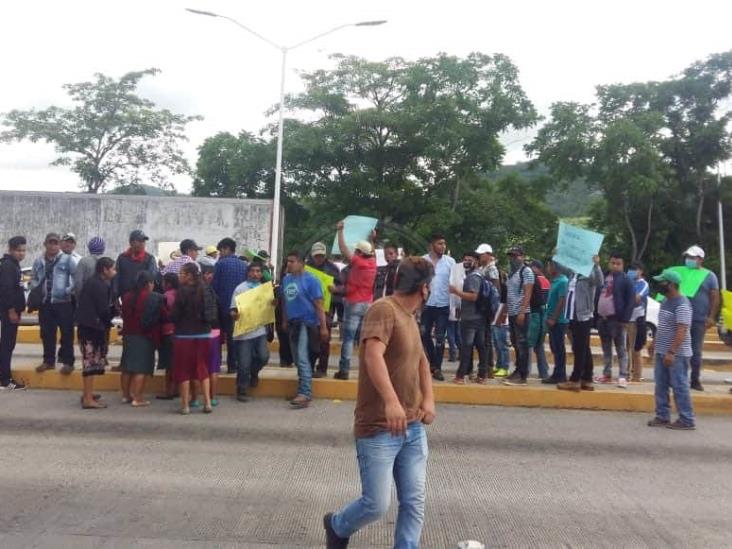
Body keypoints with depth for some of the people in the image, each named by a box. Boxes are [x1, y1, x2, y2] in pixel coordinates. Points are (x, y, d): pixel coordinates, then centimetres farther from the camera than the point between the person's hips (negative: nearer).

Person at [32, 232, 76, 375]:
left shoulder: (67, 259, -4)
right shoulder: (39, 261, 10)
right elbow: (33, 278, 20)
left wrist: (70, 289, -13)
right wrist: (36, 288, 2)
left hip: (63, 302, -4)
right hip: (45, 302, 5)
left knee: (67, 333, -1)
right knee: (47, 334, 12)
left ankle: (67, 362, 7)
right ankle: (48, 361, 24)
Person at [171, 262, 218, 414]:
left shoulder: (183, 291, -13)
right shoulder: (205, 291, 3)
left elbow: (175, 316, -13)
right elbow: (214, 313, 5)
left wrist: (171, 317, 8)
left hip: (185, 336, -5)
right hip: (204, 335, 5)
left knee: (183, 370, 6)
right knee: (202, 369, 14)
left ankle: (185, 405, 10)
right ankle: (207, 403, 11)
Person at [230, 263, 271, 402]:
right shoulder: (240, 288, -5)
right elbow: (233, 310, -8)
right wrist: (235, 314, -31)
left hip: (260, 331, 4)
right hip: (243, 332, -4)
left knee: (263, 357, -6)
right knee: (244, 364, 1)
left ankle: (253, 373, 27)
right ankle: (242, 391, 19)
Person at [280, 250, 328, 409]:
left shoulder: (310, 280, -11)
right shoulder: (286, 279, 10)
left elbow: (319, 305, -13)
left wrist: (323, 327, -15)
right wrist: (284, 321, 20)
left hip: (307, 323, -7)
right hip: (293, 323, 8)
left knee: (302, 359, -14)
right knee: (297, 359, 13)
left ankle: (305, 394, -12)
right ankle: (304, 389, 26)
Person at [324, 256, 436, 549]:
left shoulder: (409, 317, 14)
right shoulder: (384, 309, -15)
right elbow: (373, 355, -30)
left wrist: (429, 399, 3)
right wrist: (391, 401, -42)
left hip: (413, 428, 8)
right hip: (379, 429, -8)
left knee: (414, 503, 7)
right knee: (377, 505, -1)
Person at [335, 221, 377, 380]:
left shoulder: (357, 262, -11)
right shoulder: (372, 262, 6)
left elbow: (343, 248, -9)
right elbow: (372, 252, 30)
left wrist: (340, 230, -1)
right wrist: (372, 239, 40)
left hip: (354, 304, -6)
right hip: (368, 304, 6)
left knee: (348, 338, -5)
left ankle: (344, 370, -6)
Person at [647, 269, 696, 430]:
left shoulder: (682, 305, -18)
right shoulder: (666, 301, 12)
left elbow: (681, 331, -24)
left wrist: (672, 352, -28)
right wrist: (655, 345, 22)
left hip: (677, 354, -9)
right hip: (662, 352, 9)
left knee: (680, 387, -2)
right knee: (661, 386, 12)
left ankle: (686, 421, 6)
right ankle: (662, 417, 19)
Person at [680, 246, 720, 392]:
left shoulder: (709, 276, 3)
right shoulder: (681, 274, 11)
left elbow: (715, 298, 0)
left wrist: (711, 317, -9)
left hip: (699, 320, -2)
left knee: (696, 351, 4)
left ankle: (695, 380, 13)